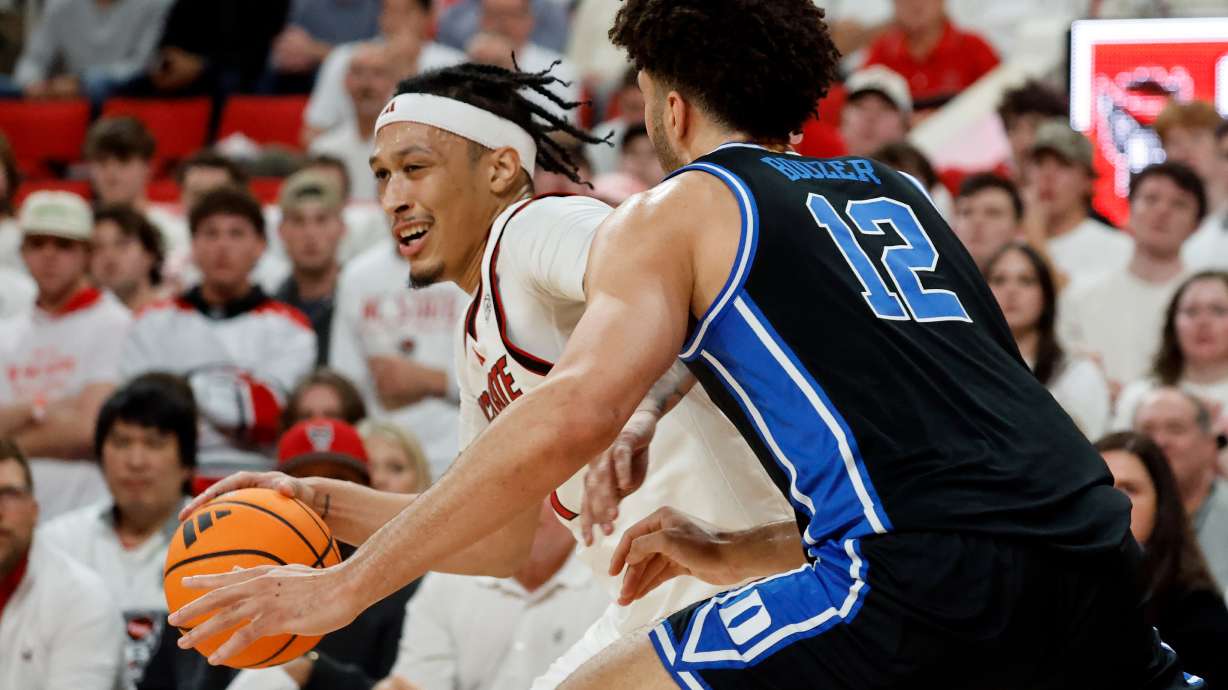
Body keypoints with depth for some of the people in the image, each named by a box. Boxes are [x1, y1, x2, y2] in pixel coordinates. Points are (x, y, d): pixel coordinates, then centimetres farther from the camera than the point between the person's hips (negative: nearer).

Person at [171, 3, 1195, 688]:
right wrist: (730, 555, 37)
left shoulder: (680, 210, 11)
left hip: (928, 582, -6)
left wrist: (344, 584, -2)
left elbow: (572, 416, -5)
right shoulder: (899, 198, 30)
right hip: (1096, 568, 6)